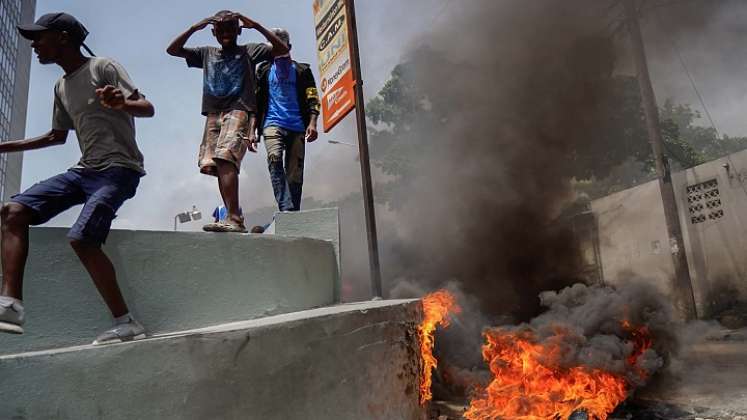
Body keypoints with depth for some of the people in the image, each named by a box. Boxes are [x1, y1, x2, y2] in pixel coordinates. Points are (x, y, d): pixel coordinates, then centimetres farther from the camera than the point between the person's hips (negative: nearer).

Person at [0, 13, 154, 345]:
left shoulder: (103, 68, -2)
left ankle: (126, 324, -17)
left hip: (119, 170, -8)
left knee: (81, 238, -26)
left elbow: (147, 108, -13)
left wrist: (121, 103, -36)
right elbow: (58, 135, 32)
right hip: (84, 170, 8)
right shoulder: (62, 87, 21)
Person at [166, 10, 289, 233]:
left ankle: (233, 218, -34)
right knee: (215, 165, -8)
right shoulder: (206, 54, 26)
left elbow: (282, 49, 5)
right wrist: (193, 29, 9)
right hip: (213, 114, 5)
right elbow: (172, 50, 21)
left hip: (239, 111, -5)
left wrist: (256, 26, -2)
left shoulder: (248, 51, 15)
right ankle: (235, 220, -8)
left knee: (225, 159, -26)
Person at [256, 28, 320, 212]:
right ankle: (286, 208, -33)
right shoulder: (264, 70, 20)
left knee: (295, 173, -2)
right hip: (272, 123, 0)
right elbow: (255, 100, 17)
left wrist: (312, 123, -9)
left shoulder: (302, 70, 17)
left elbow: (313, 99, 7)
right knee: (274, 160, -26)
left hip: (297, 127, 1)